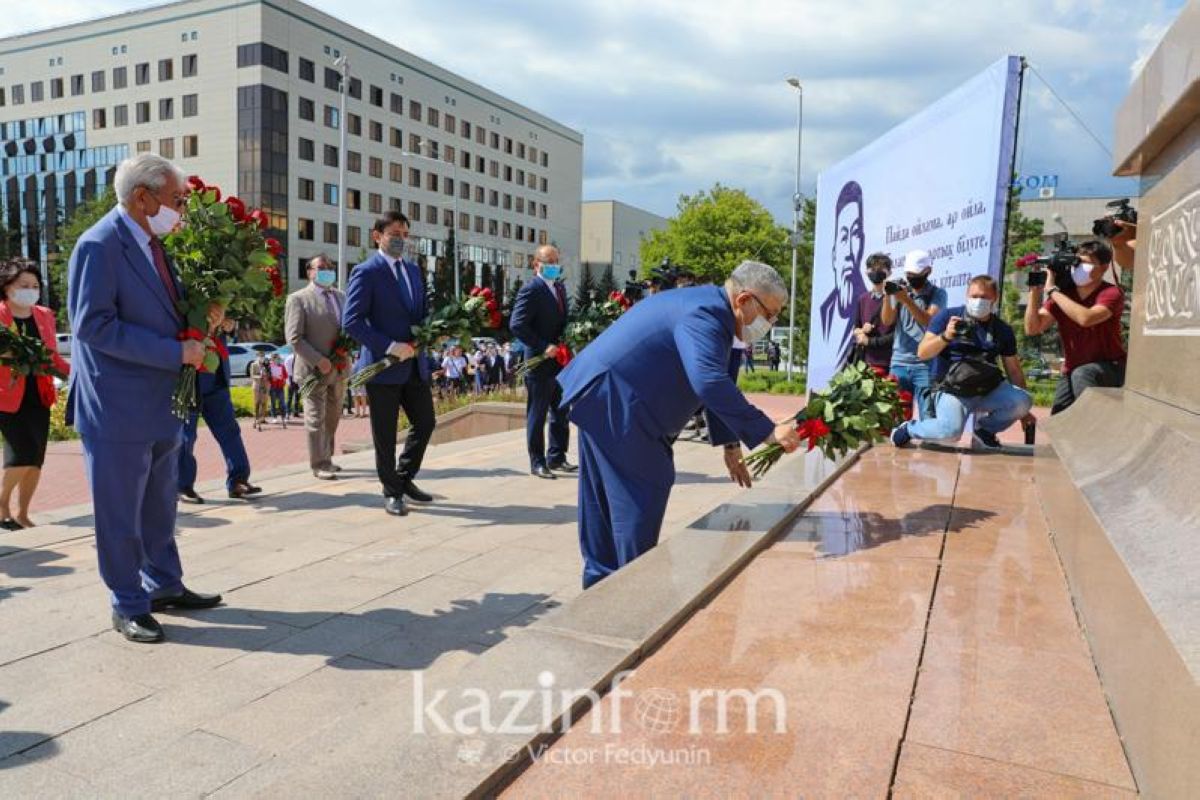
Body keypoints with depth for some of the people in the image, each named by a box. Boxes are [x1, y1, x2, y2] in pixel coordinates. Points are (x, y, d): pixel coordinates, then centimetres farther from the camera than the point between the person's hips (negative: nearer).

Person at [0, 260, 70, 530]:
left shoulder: (45, 316, 9)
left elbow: (54, 357, 13)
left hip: (39, 397, 5)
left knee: (36, 459, 6)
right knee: (24, 454, -13)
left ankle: (22, 514, 20)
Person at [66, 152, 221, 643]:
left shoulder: (152, 243, 10)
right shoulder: (99, 245, -15)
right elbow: (92, 324, -21)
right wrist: (175, 352, -22)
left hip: (161, 404, 8)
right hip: (118, 409, -8)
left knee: (160, 507, 18)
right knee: (120, 514, 5)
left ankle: (165, 586, 32)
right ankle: (128, 606, 18)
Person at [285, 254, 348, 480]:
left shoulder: (340, 297, 14)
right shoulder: (298, 299, -5)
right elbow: (294, 338, -11)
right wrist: (318, 361, -18)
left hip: (340, 368, 6)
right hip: (315, 369, -6)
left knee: (333, 417, 14)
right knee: (316, 419, 0)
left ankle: (326, 459, 26)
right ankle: (319, 465, 7)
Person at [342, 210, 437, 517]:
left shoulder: (414, 270, 14)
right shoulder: (366, 272, -8)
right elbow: (351, 321, -15)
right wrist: (390, 347, -22)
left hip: (414, 364, 7)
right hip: (383, 365, -6)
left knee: (425, 423, 10)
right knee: (385, 435, 4)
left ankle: (404, 478, 29)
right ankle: (392, 492, 19)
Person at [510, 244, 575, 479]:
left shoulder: (560, 287, 13)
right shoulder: (531, 290, -12)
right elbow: (517, 325, -19)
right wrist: (543, 347, -21)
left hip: (561, 361, 8)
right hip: (540, 363, -8)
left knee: (561, 412, 14)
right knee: (537, 414, 3)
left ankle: (556, 458, 25)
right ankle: (537, 462, 12)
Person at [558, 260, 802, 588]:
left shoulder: (714, 313, 11)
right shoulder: (703, 315, -22)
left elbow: (716, 382, 18)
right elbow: (709, 383, -37)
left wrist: (730, 445, 16)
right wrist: (768, 431, -33)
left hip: (601, 397, 11)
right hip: (612, 401, -11)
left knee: (605, 493, 18)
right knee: (645, 487, -5)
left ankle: (600, 578, 31)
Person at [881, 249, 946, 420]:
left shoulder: (938, 294, 3)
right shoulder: (900, 290, 11)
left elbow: (929, 321, -13)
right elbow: (887, 321, 1)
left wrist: (907, 300, -23)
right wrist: (887, 296, -15)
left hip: (925, 365, -3)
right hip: (898, 363, 3)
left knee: (929, 417, -6)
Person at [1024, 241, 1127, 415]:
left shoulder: (1111, 294, -14)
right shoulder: (1063, 294, -1)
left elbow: (1085, 318, -35)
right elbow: (1032, 328, -9)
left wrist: (1052, 291, -27)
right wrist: (1035, 291, -17)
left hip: (1110, 369, -5)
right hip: (1071, 372, 5)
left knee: (1081, 374, -37)